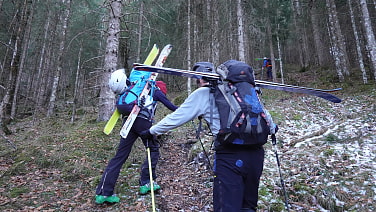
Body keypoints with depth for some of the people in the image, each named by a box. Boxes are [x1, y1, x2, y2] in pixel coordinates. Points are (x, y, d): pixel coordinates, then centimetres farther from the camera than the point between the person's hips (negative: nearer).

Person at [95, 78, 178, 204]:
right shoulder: (156, 91, 15)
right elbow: (170, 106, 17)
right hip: (143, 121, -6)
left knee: (120, 155, 4)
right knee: (153, 149, 12)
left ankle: (103, 193, 3)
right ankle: (146, 183, 9)